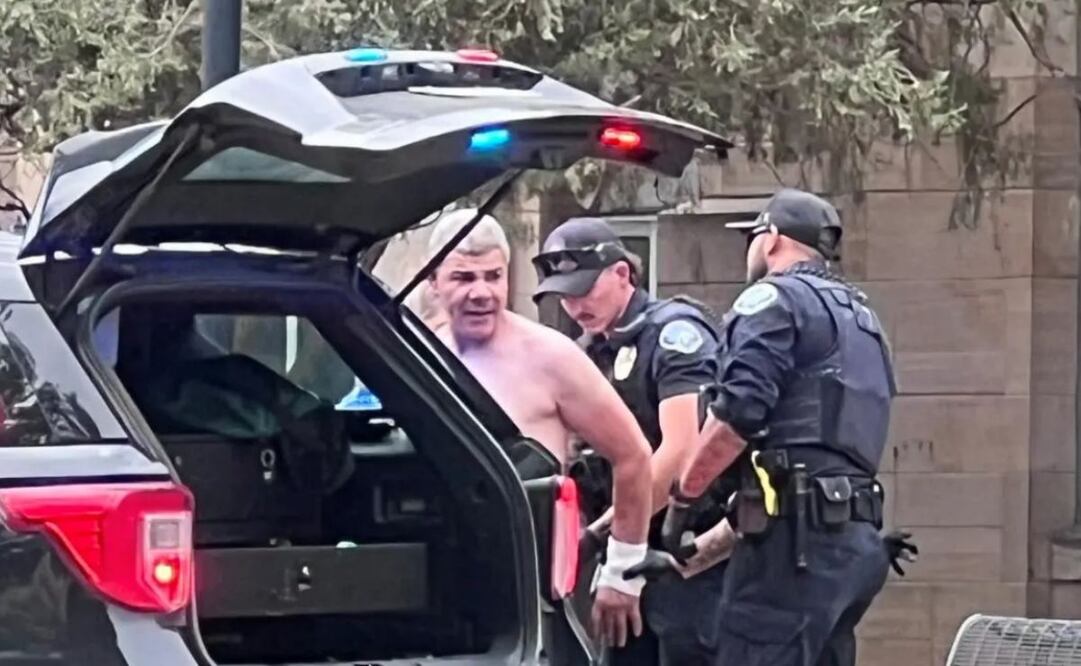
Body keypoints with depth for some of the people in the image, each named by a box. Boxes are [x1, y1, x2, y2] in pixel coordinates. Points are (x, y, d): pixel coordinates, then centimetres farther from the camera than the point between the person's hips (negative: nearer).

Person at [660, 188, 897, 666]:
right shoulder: (859, 317, 27)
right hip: (854, 534, 9)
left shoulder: (774, 299, -1)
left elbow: (739, 412, -14)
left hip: (798, 535, -9)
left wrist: (682, 499, -4)